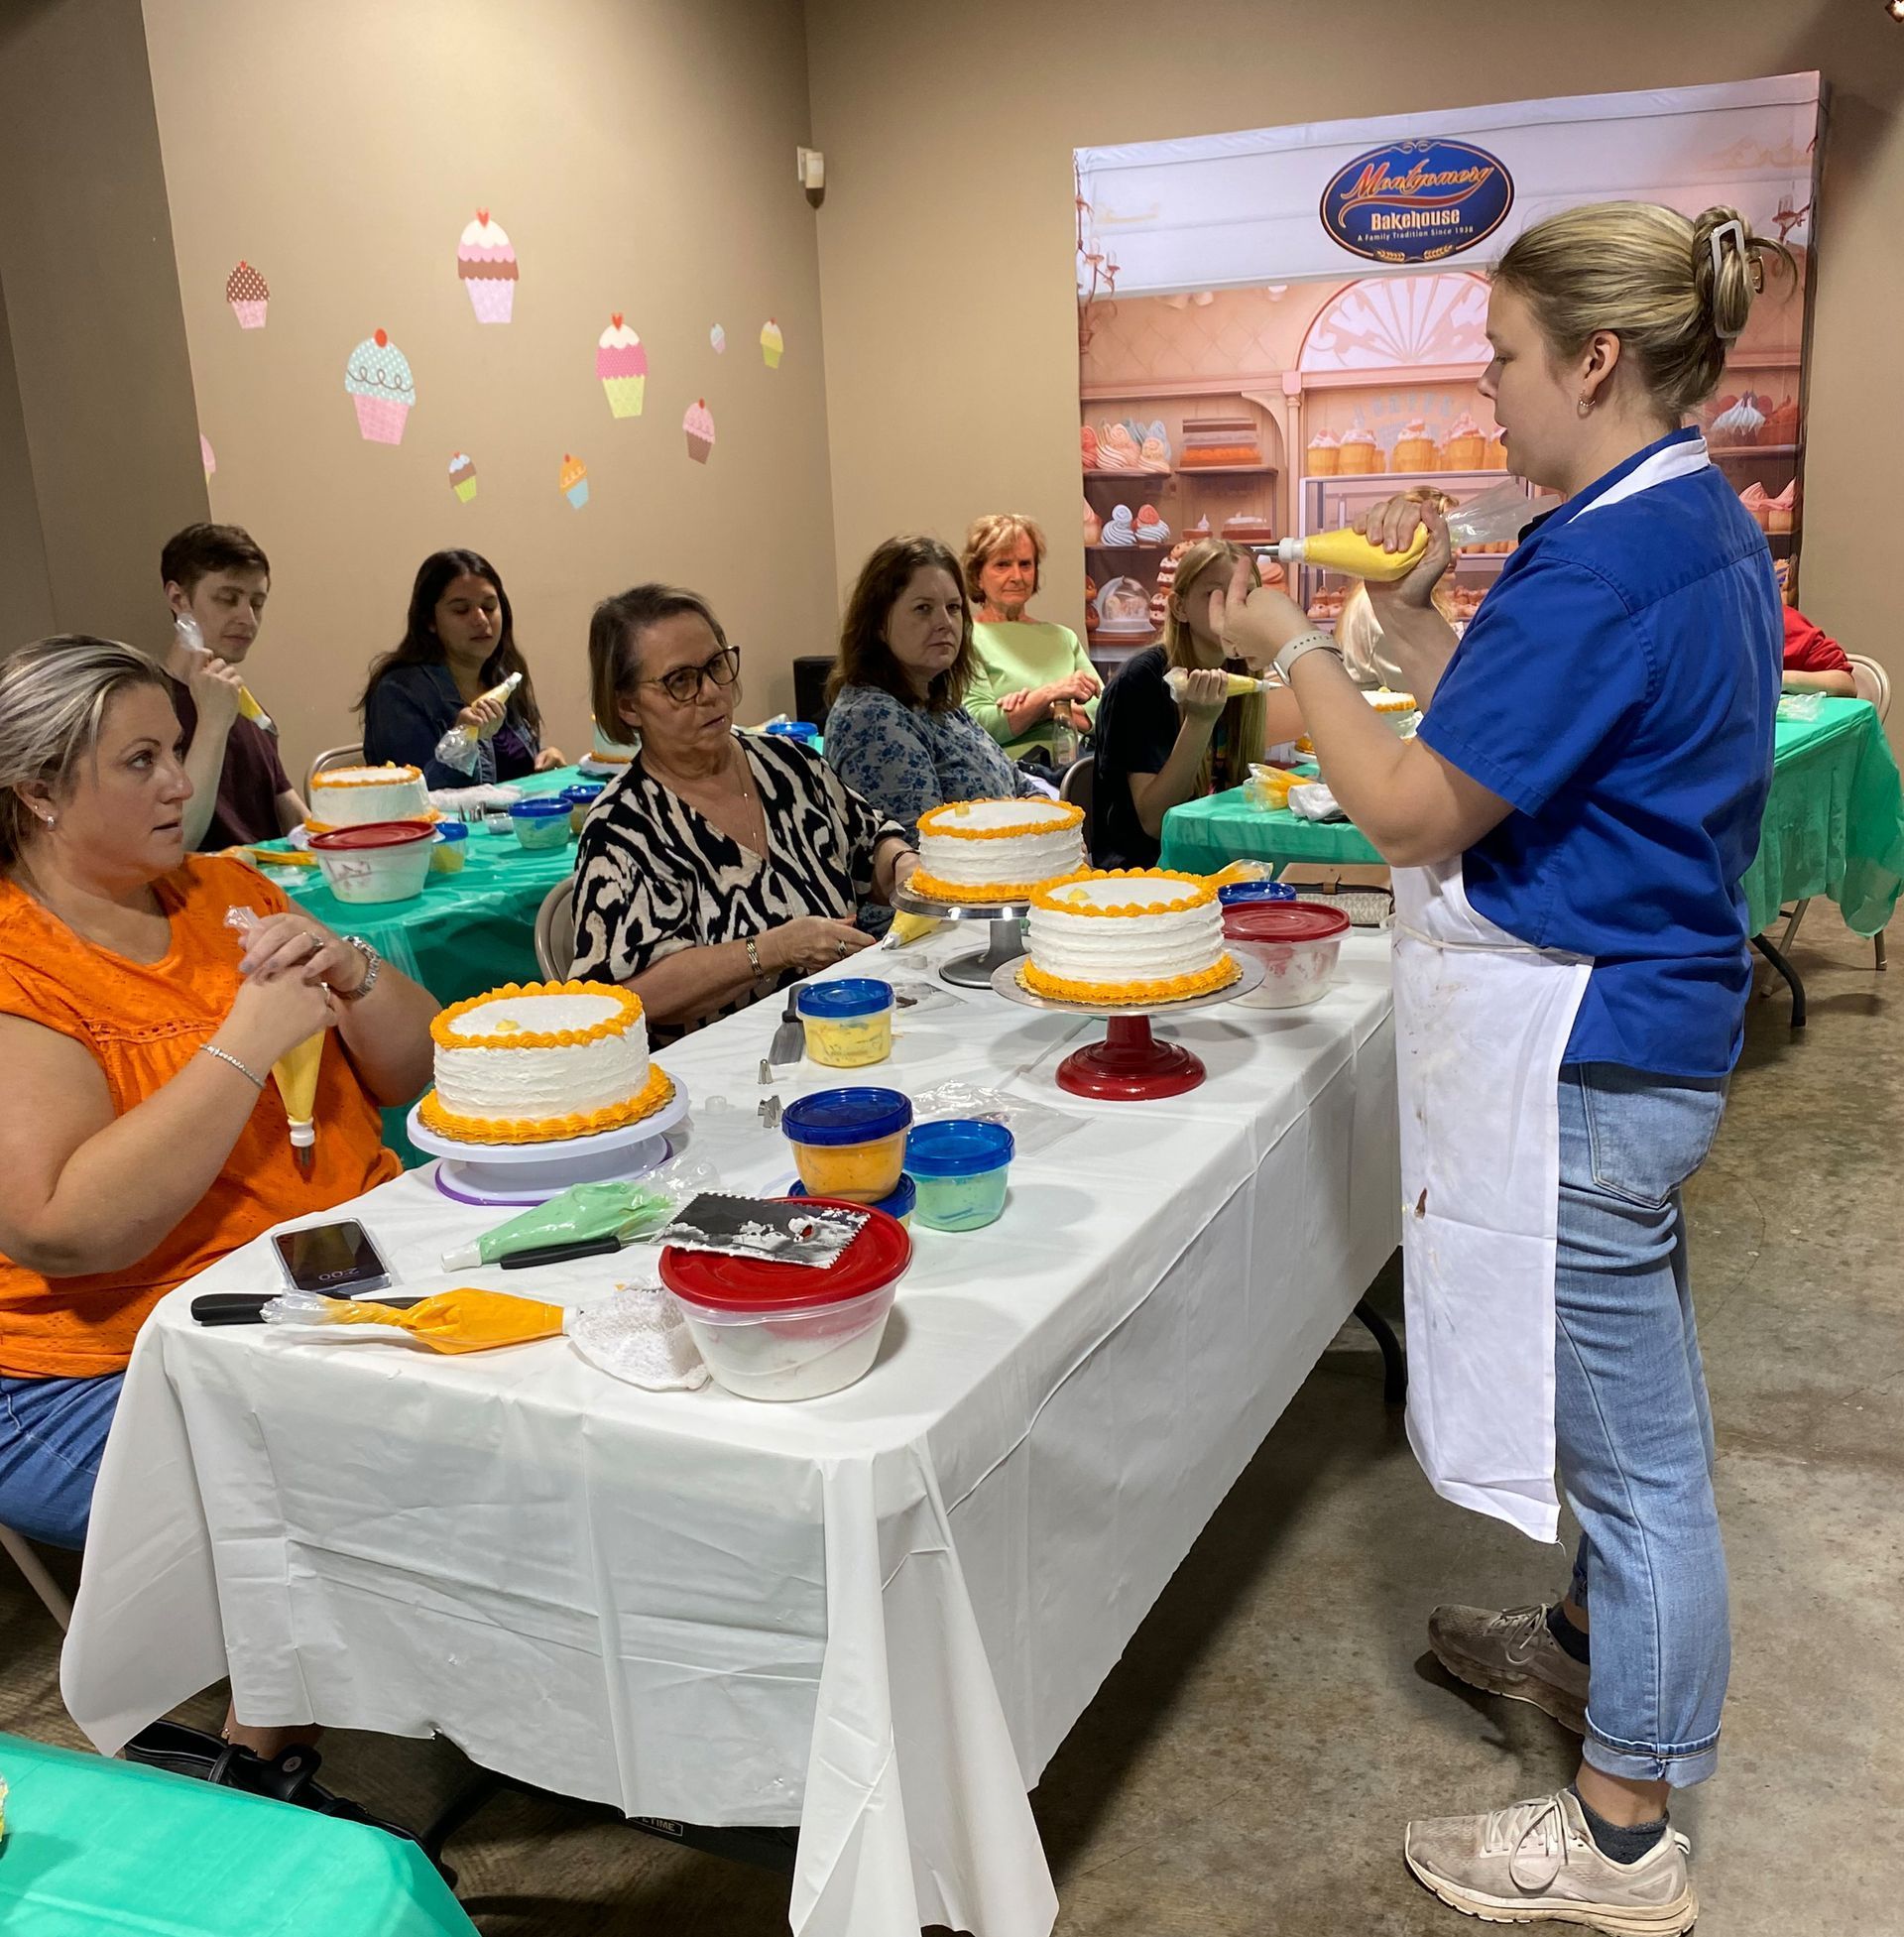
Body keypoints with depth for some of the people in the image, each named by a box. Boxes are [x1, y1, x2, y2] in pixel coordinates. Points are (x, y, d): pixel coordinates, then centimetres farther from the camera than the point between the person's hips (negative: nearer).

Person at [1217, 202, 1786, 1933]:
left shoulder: (1608, 567, -23)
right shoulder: (1705, 531, 10)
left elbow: (1413, 811, -21)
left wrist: (1298, 653, -8)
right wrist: (1413, 624, 8)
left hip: (1578, 1055, -11)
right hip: (1646, 1026, 11)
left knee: (1636, 1441, 3)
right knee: (1638, 1410, 26)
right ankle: (1599, 1642, 49)